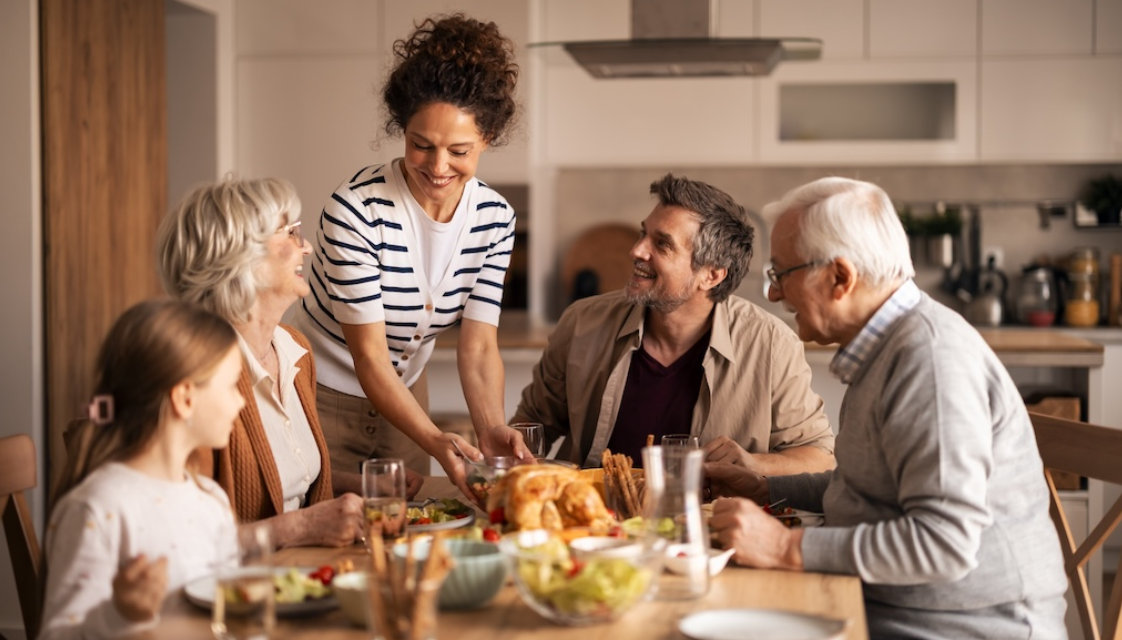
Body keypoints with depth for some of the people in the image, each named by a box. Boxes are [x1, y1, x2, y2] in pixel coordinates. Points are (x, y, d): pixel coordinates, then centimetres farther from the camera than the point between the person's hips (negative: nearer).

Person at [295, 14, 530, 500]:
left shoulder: (495, 219, -11)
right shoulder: (356, 209, -26)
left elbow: (478, 346, -13)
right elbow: (369, 355, -26)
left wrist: (492, 431, -32)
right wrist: (436, 442, -39)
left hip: (404, 396, 5)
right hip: (323, 399, -4)